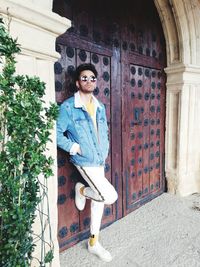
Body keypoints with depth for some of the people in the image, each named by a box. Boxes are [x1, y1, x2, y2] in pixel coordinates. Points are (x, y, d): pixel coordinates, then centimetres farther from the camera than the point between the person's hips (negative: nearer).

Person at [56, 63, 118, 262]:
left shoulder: (100, 107, 10)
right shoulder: (68, 107, -11)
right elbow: (57, 133, -11)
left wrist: (105, 152, 7)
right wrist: (75, 148, -16)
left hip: (100, 161, 7)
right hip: (85, 162, -7)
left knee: (98, 200, 14)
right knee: (110, 196, -12)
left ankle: (93, 243, 34)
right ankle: (81, 190, 17)